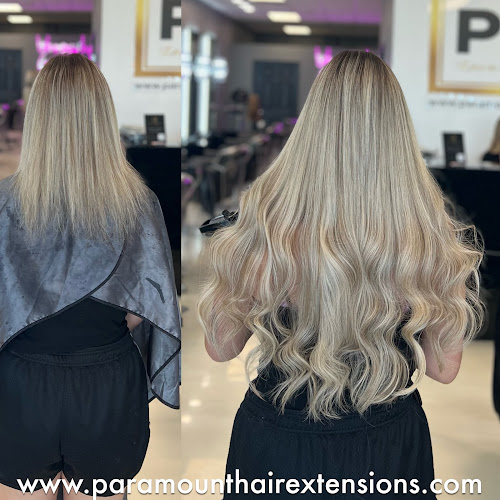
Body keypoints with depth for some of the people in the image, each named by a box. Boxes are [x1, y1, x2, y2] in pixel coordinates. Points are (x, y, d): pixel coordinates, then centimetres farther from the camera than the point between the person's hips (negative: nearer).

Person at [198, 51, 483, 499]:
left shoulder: (261, 230, -24)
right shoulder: (436, 242, -21)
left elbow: (221, 347, -7)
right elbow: (444, 369, -6)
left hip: (275, 447, 0)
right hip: (389, 449, 1)